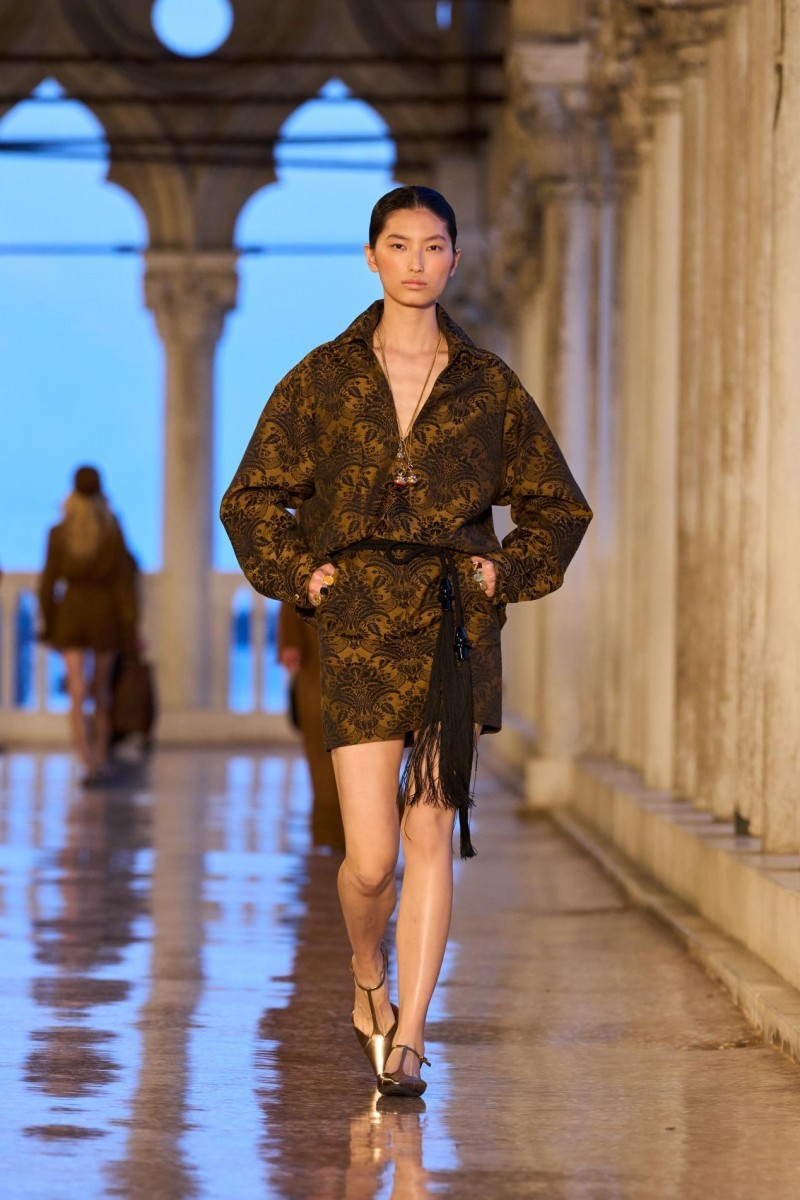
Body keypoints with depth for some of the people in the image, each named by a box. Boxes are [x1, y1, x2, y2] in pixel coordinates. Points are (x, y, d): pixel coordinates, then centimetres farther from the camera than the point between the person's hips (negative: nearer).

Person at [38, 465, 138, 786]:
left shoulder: (58, 533, -4)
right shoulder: (113, 533, -7)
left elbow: (48, 583, -3)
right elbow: (124, 582, -7)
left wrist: (47, 625, 7)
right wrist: (130, 627, -2)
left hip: (70, 615, 0)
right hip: (105, 614, 0)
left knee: (77, 694, -6)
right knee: (101, 690, 17)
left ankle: (87, 763, -22)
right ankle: (101, 760, 23)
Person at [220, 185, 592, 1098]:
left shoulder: (488, 385, 7)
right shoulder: (322, 379, 5)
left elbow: (557, 506, 16)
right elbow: (252, 499, 11)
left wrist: (509, 573, 3)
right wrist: (298, 576, -1)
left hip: (458, 628, 1)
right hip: (358, 628, -1)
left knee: (431, 834, -4)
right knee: (371, 858, -4)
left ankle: (408, 1036, 1)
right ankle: (368, 981, 26)